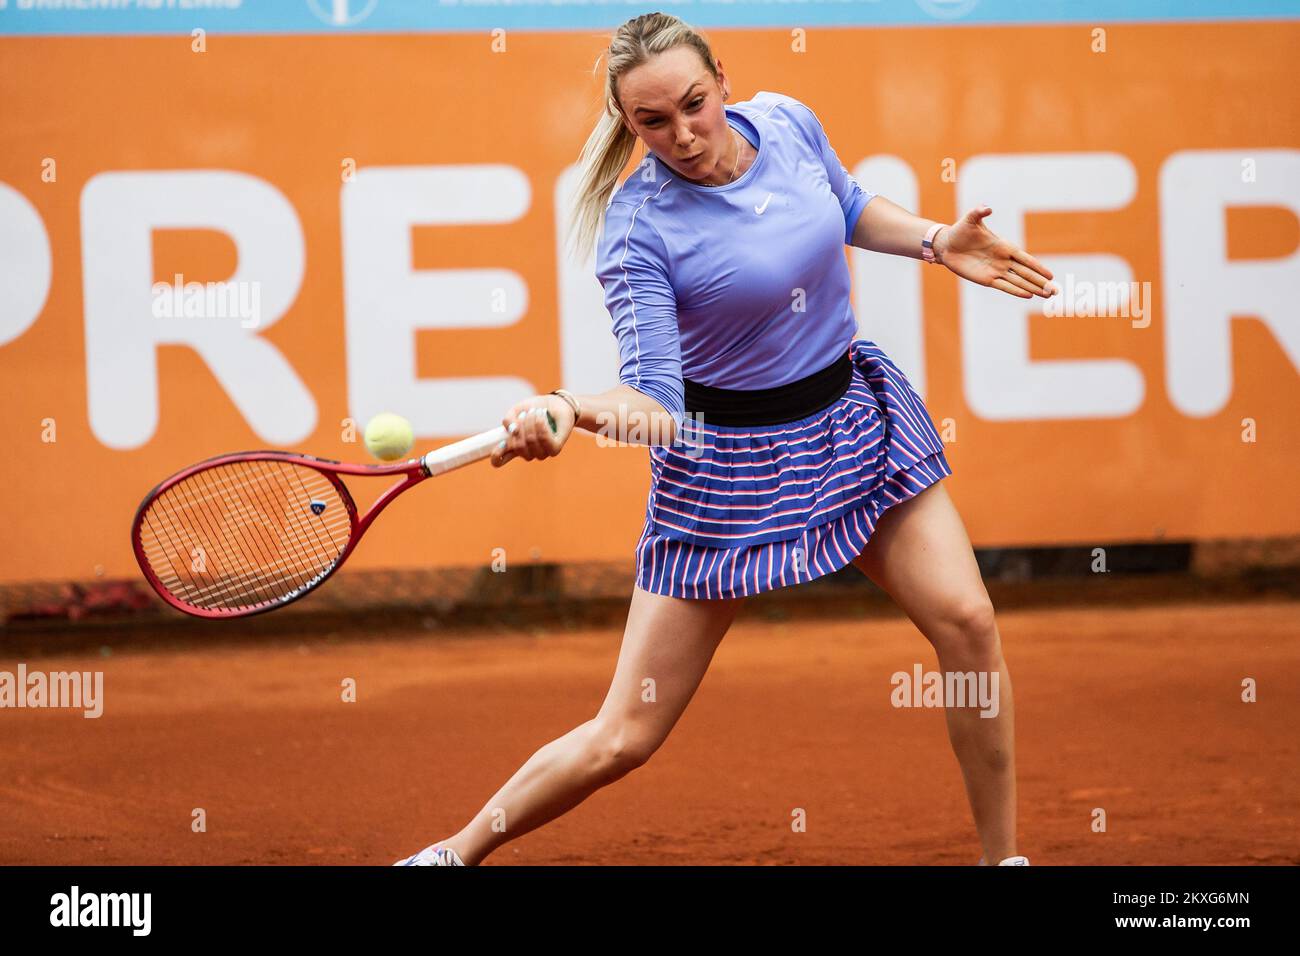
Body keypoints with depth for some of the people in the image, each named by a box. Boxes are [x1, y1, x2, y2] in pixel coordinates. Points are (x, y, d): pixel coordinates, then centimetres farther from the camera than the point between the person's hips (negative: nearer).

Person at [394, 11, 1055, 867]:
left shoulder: (787, 122, -6)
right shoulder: (637, 227, -21)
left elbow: (850, 208, 17)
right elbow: (654, 396, -26)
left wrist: (938, 243, 2)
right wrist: (567, 410, -45)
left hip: (849, 412, 5)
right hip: (729, 456, -5)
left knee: (966, 621, -10)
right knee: (625, 737, -4)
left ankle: (1003, 856, 9)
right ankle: (454, 854, 15)